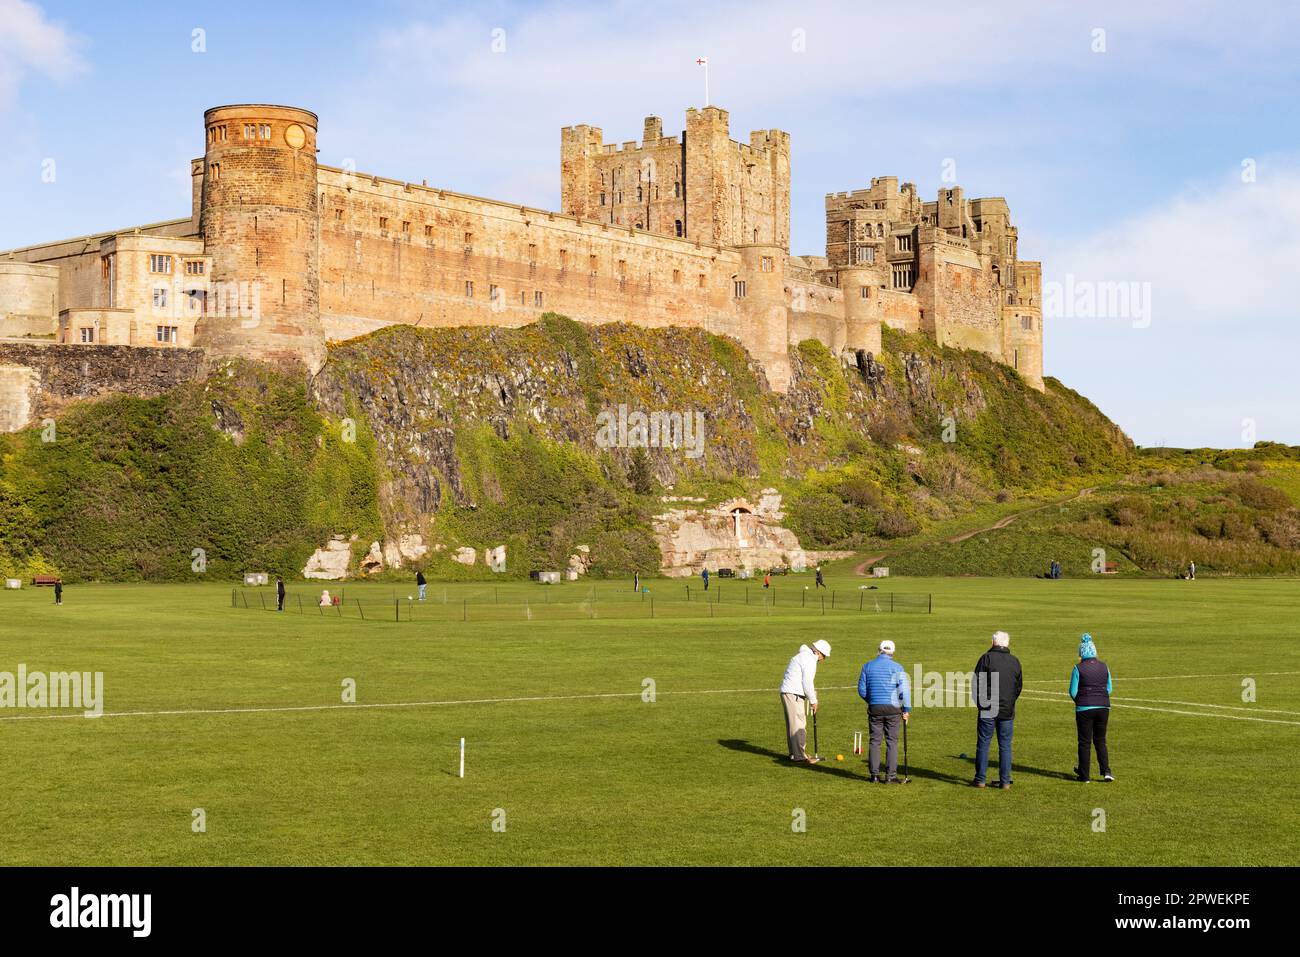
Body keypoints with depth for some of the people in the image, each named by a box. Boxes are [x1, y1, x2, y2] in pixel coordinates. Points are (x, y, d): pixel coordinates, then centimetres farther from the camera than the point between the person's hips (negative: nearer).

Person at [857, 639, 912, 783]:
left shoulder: (867, 666, 5)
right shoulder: (897, 667, -4)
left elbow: (861, 690, 8)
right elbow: (904, 689, -10)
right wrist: (906, 709, -3)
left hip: (874, 708, 2)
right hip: (893, 708, -2)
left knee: (874, 741, 8)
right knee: (892, 742, 3)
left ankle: (874, 774, 7)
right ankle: (890, 775, 0)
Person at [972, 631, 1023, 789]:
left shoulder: (986, 658, -7)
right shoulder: (1015, 661, 4)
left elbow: (976, 683, -7)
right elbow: (1019, 686, 11)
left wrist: (979, 702, 6)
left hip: (987, 710, -3)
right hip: (1007, 711, 3)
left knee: (983, 743, 5)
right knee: (1005, 745, 7)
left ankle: (980, 779, 7)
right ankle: (1005, 781, 7)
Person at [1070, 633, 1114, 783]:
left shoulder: (1079, 668, -9)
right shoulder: (1103, 666, 3)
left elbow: (1073, 692, -7)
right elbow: (1109, 689, 8)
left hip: (1084, 708, -3)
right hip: (1103, 707, 4)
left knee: (1085, 742, 6)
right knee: (1100, 740, 15)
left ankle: (1084, 775, 10)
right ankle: (1106, 771, 1)